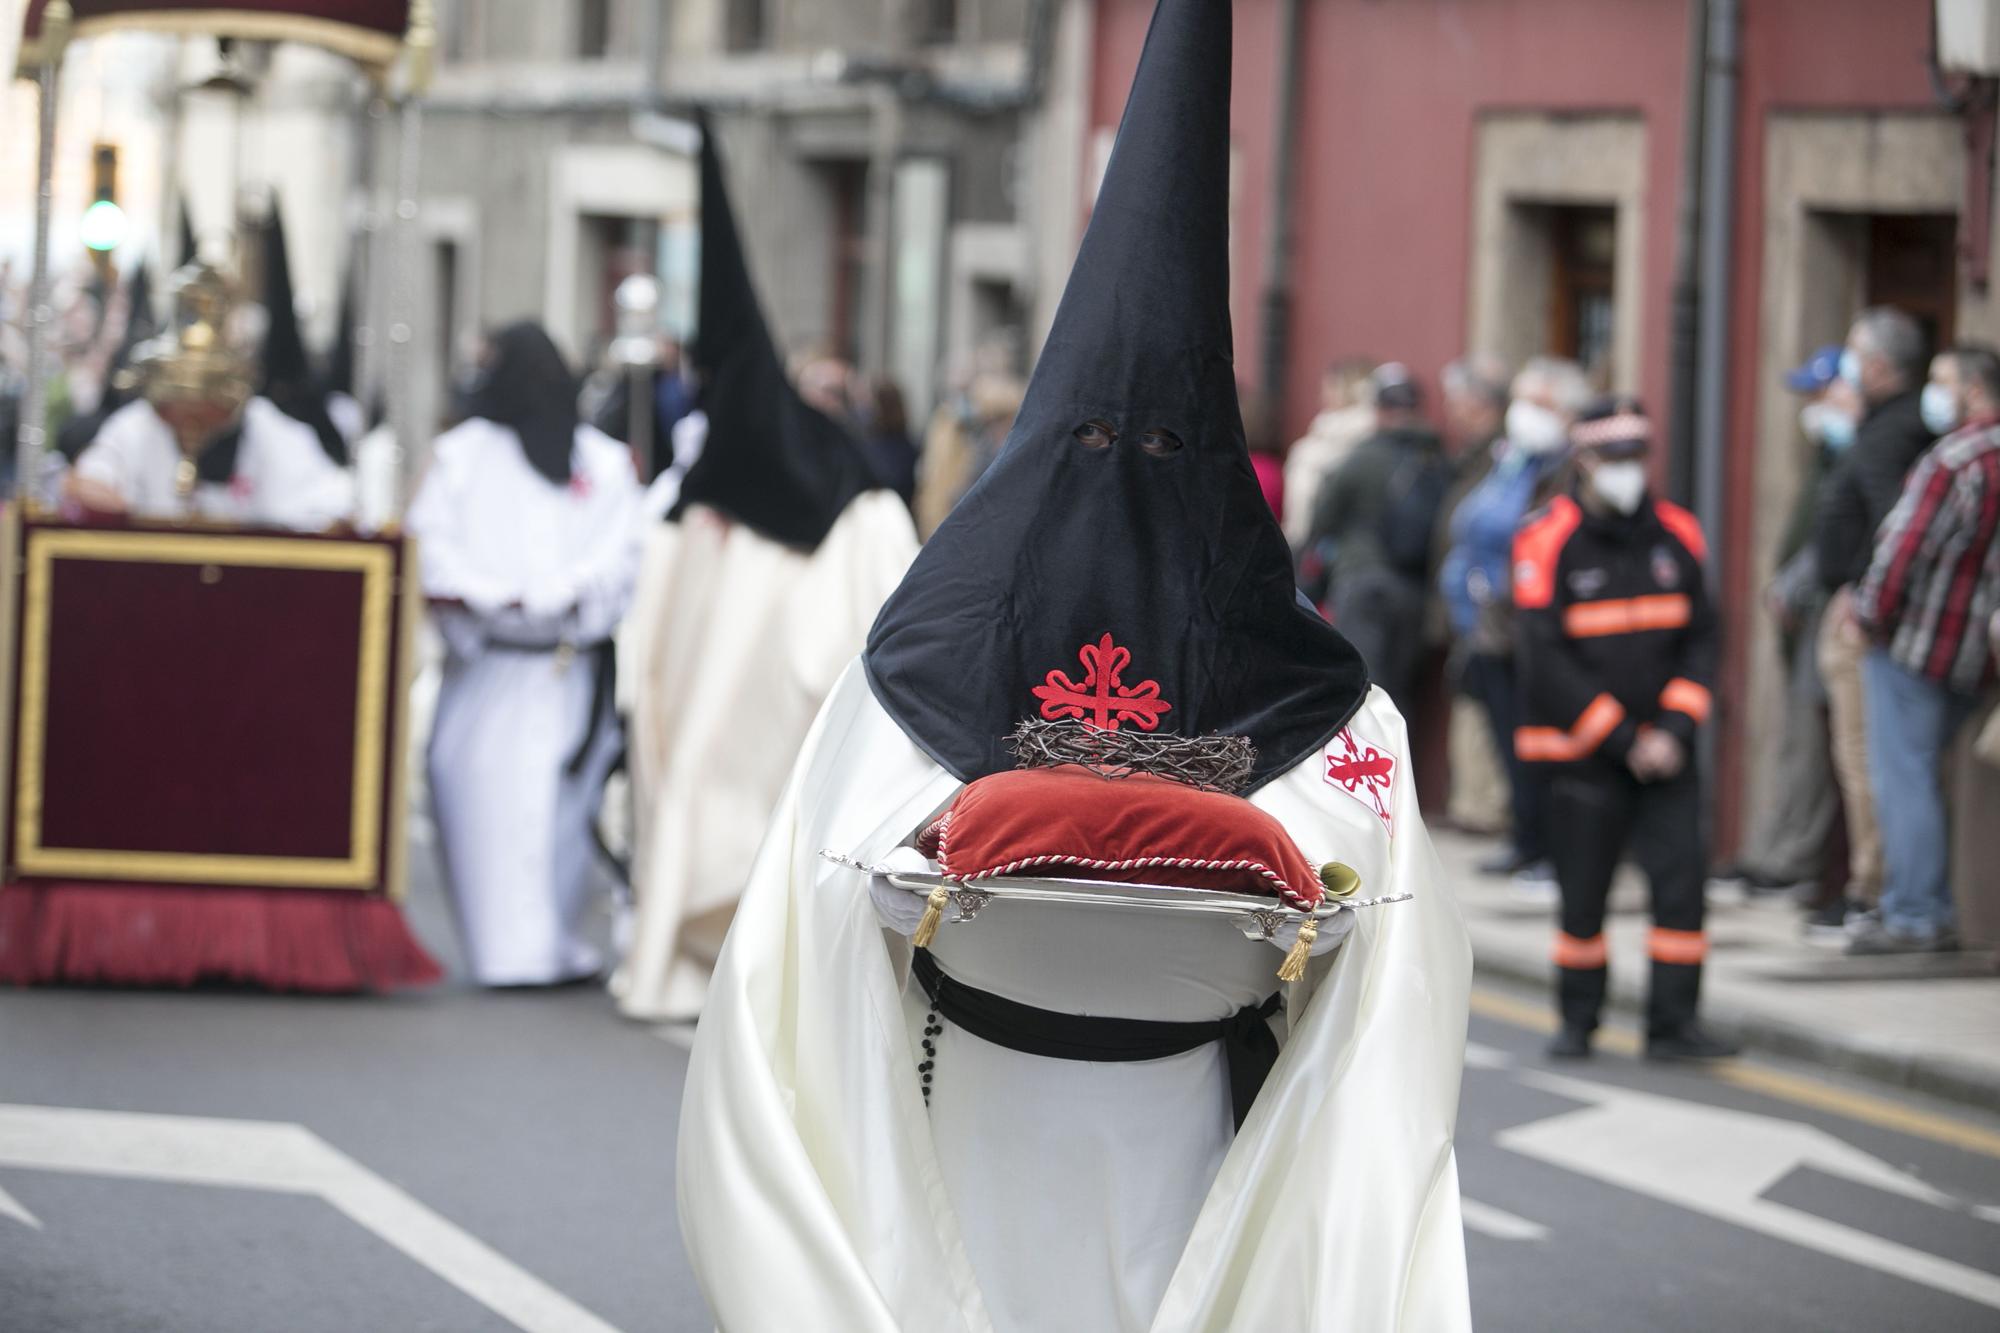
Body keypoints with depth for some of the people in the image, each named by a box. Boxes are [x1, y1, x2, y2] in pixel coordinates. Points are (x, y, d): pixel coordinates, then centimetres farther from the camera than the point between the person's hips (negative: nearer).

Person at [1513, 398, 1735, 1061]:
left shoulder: (1677, 535, 6)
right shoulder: (1547, 540, -8)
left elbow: (1701, 640, 8)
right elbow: (1544, 658, -11)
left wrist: (1674, 731, -6)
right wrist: (1622, 739, -13)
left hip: (1664, 750, 3)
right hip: (1581, 751, -3)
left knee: (1682, 877, -6)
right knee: (1582, 890, 3)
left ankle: (1672, 1023, 0)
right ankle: (1577, 1020, 19)